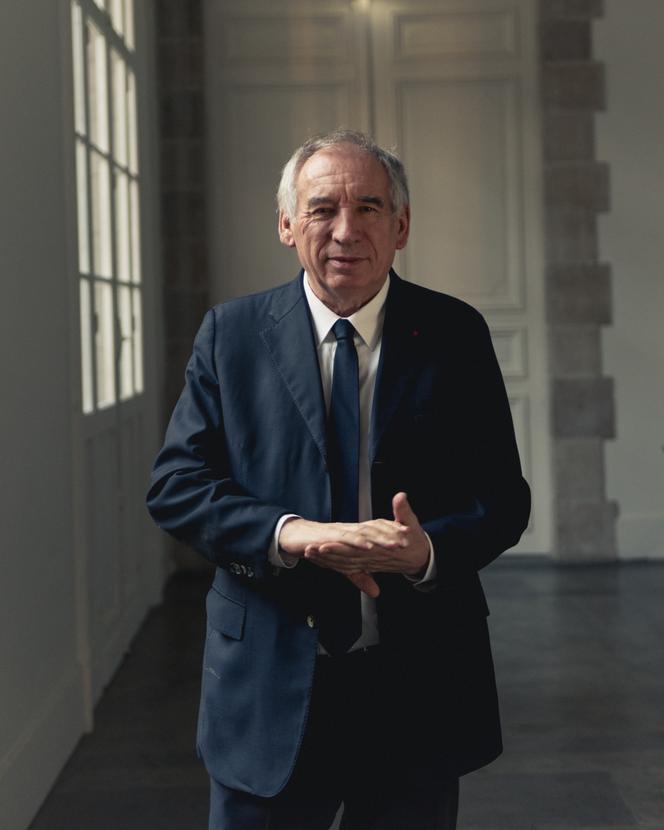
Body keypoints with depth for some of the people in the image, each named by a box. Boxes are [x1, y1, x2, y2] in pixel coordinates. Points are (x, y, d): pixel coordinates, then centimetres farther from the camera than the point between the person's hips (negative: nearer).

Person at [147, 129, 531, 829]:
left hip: (420, 686, 1)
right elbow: (174, 485, -5)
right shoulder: (231, 334, 1)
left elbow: (504, 499, -1)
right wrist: (292, 535, -21)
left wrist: (428, 550, -23)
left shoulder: (455, 335, 1)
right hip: (268, 687, 0)